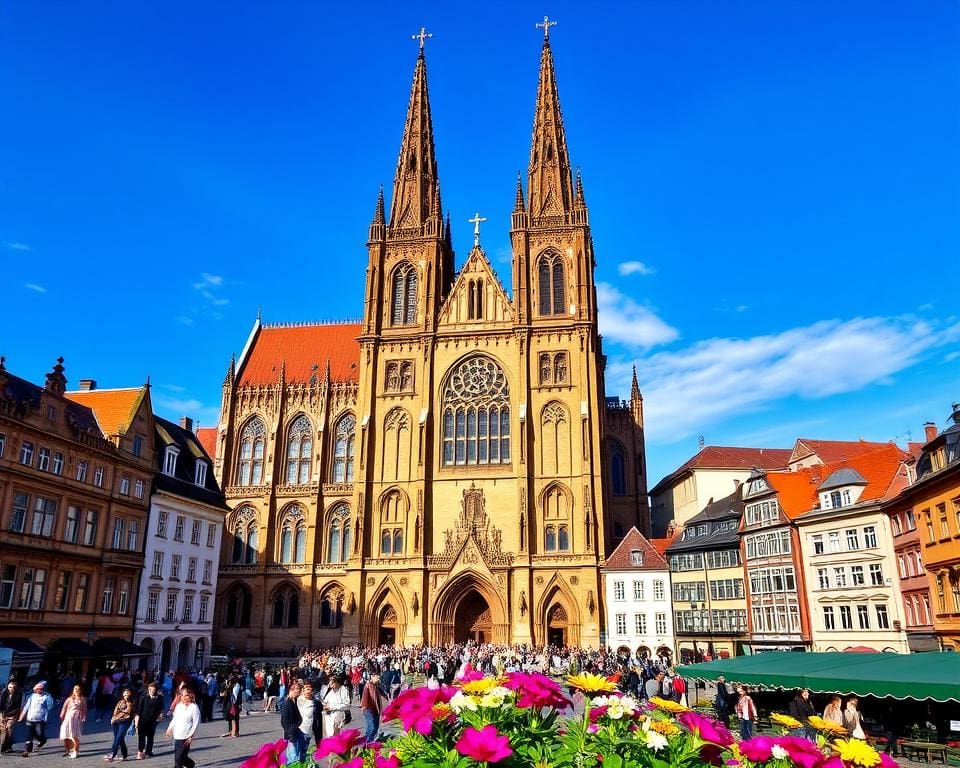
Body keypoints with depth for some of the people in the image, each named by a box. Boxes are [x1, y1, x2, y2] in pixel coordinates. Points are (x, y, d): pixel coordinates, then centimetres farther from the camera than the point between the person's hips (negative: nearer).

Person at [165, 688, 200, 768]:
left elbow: (196, 723, -10)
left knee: (178, 758, -8)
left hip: (185, 738, -6)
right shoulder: (178, 705, 10)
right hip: (176, 736, 6)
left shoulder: (194, 707, -9)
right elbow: (175, 718, 20)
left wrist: (190, 735, -14)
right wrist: (170, 728, 7)